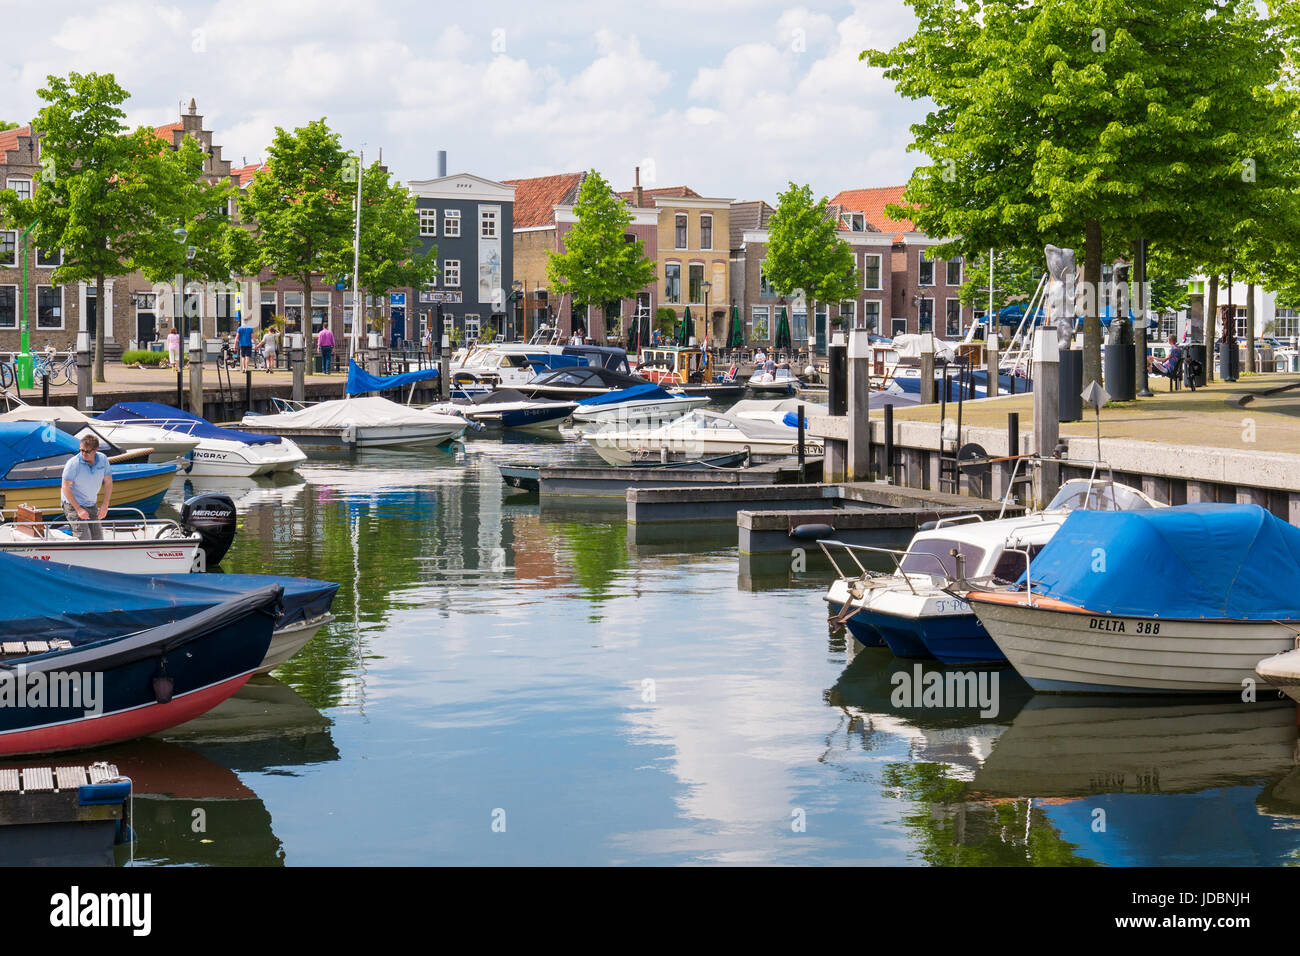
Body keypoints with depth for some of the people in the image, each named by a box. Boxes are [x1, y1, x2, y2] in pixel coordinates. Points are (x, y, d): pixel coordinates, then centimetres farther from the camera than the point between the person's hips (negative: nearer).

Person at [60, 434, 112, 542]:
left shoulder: (103, 459, -4)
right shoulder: (73, 463, -19)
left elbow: (108, 482, 7)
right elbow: (66, 488, -16)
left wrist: (105, 506, -2)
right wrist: (78, 509, -21)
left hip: (91, 505, 6)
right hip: (73, 504, -6)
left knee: (98, 540, 5)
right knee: (84, 539, -19)